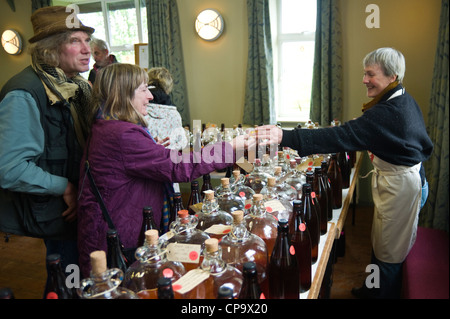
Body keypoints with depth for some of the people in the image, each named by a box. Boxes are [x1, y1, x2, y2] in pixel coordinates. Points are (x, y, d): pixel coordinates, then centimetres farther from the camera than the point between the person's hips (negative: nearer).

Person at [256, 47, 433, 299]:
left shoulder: (387, 113, -29)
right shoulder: (405, 100, 4)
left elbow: (342, 137, -39)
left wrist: (286, 137, -44)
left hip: (399, 184, -10)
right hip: (406, 173, 10)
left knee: (389, 251, 6)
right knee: (382, 242, 22)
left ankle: (384, 292, 25)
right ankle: (373, 289, 39)